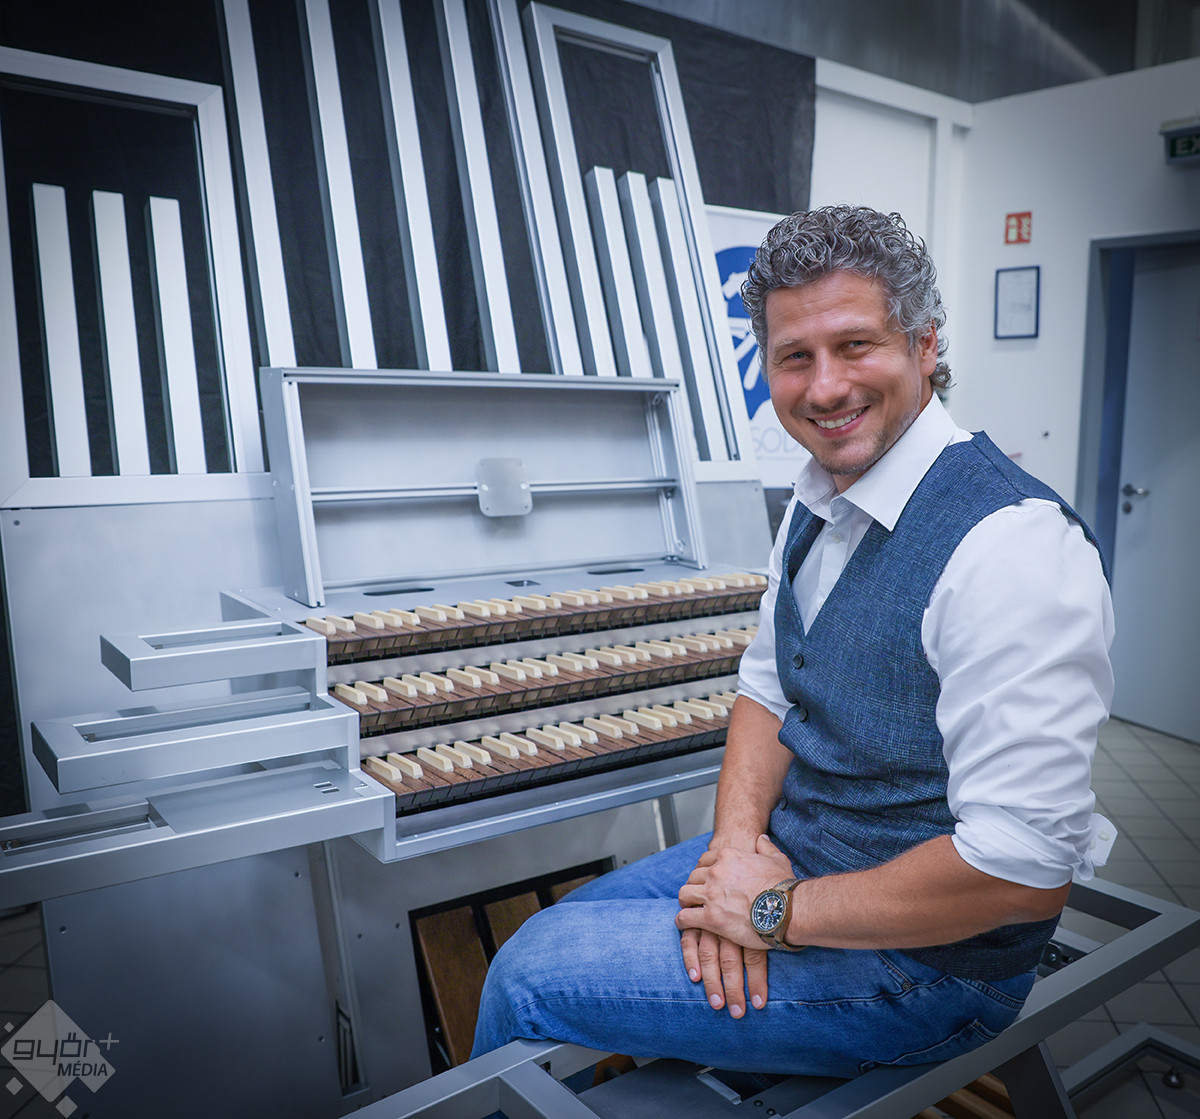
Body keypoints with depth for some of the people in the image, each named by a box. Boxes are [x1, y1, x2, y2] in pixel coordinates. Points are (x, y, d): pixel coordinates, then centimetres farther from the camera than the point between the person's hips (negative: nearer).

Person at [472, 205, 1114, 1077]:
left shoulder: (1014, 543, -26)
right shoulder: (819, 502, 2)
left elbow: (1026, 868, -29)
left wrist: (779, 911, -20)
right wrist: (737, 841, -10)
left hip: (920, 958, -7)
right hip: (789, 857, 8)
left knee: (531, 981, -7)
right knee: (553, 932, 13)